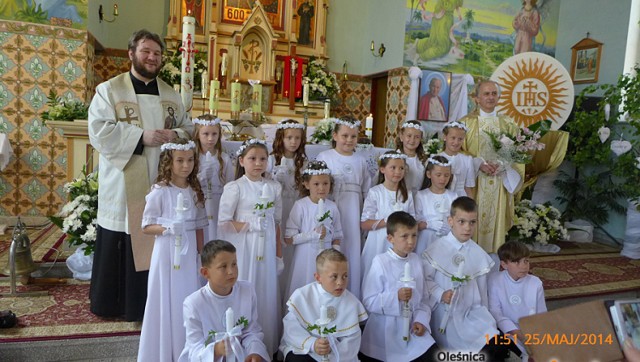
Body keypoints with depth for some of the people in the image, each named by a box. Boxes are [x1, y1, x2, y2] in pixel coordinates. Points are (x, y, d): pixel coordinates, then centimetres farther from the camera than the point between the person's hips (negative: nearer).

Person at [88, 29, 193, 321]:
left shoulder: (171, 94, 15)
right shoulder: (109, 90, 2)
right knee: (121, 246, 4)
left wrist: (175, 135, -8)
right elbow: (99, 131, -10)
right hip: (123, 186, -3)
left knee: (156, 246, 7)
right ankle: (114, 303, 21)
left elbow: (188, 129, 15)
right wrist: (141, 136, -18)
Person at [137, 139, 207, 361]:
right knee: (167, 303, 4)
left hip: (189, 255, 4)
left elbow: (199, 227, 10)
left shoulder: (195, 192, 5)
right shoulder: (160, 192, -8)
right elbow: (146, 227, -6)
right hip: (167, 254, -4)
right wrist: (167, 228, -23)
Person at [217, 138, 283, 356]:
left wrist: (279, 255, 10)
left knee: (267, 295, 8)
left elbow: (276, 224, 10)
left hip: (266, 249, 4)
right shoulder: (234, 187, -6)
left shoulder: (274, 188, 7)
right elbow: (223, 222, -8)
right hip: (243, 249, -4)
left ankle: (266, 348, 23)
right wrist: (249, 225, -18)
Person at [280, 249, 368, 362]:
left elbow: (352, 341, -8)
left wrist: (332, 349, -26)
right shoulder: (301, 296, -6)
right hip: (304, 350, -1)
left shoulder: (352, 303, -3)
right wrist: (311, 344, -27)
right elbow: (292, 328, -10)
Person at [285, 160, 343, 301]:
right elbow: (288, 239, -11)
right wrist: (313, 234, -18)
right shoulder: (300, 205, -8)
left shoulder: (332, 206, 3)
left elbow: (337, 237, 11)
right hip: (305, 259, -3)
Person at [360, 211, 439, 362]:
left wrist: (421, 320, -7)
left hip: (412, 328, 4)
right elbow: (368, 301, -15)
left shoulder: (416, 260, 1)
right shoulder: (380, 262, -15)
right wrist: (396, 297, -26)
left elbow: (423, 297, 7)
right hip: (385, 331, -4)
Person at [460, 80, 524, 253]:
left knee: (496, 223, 3)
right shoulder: (466, 122, 4)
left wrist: (501, 165, -11)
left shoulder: (508, 124, 12)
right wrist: (479, 164, -15)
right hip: (474, 181, -2)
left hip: (499, 182, 2)